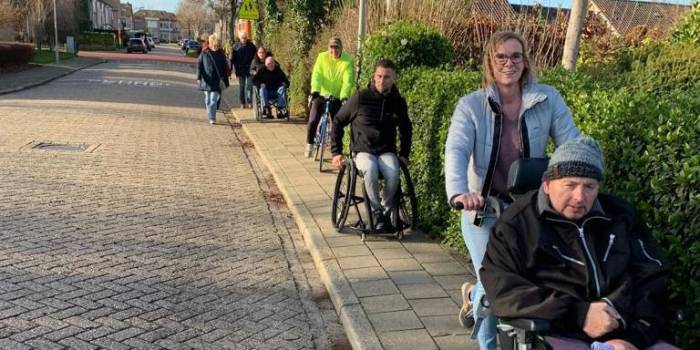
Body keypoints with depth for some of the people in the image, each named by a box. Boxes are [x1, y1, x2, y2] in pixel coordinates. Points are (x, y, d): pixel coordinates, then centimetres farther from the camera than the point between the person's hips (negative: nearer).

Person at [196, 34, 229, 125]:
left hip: (216, 81, -1)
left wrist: (225, 81, 7)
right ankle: (211, 116, 26)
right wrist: (199, 78, -10)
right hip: (206, 80, 1)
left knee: (213, 100, -7)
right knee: (208, 100, 10)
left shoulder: (221, 54, 3)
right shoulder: (204, 53, -1)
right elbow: (199, 65, 0)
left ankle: (212, 118, -9)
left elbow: (224, 69, 8)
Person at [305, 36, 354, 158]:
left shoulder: (348, 60, -10)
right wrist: (315, 90, -30)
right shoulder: (322, 57, -6)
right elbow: (316, 75, -15)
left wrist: (344, 96, -31)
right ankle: (309, 144, 15)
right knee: (313, 121, -8)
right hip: (321, 95, 0)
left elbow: (348, 81, -18)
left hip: (337, 98, 0)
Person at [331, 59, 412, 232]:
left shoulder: (398, 102, 2)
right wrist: (336, 152, -1)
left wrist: (404, 154, 13)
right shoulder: (361, 97, -7)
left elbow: (406, 129, 21)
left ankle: (386, 210, -7)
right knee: (370, 171, -36)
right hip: (363, 150, -2)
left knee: (393, 174, -32)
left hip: (387, 151, 2)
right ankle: (376, 211, -15)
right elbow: (338, 121, 3)